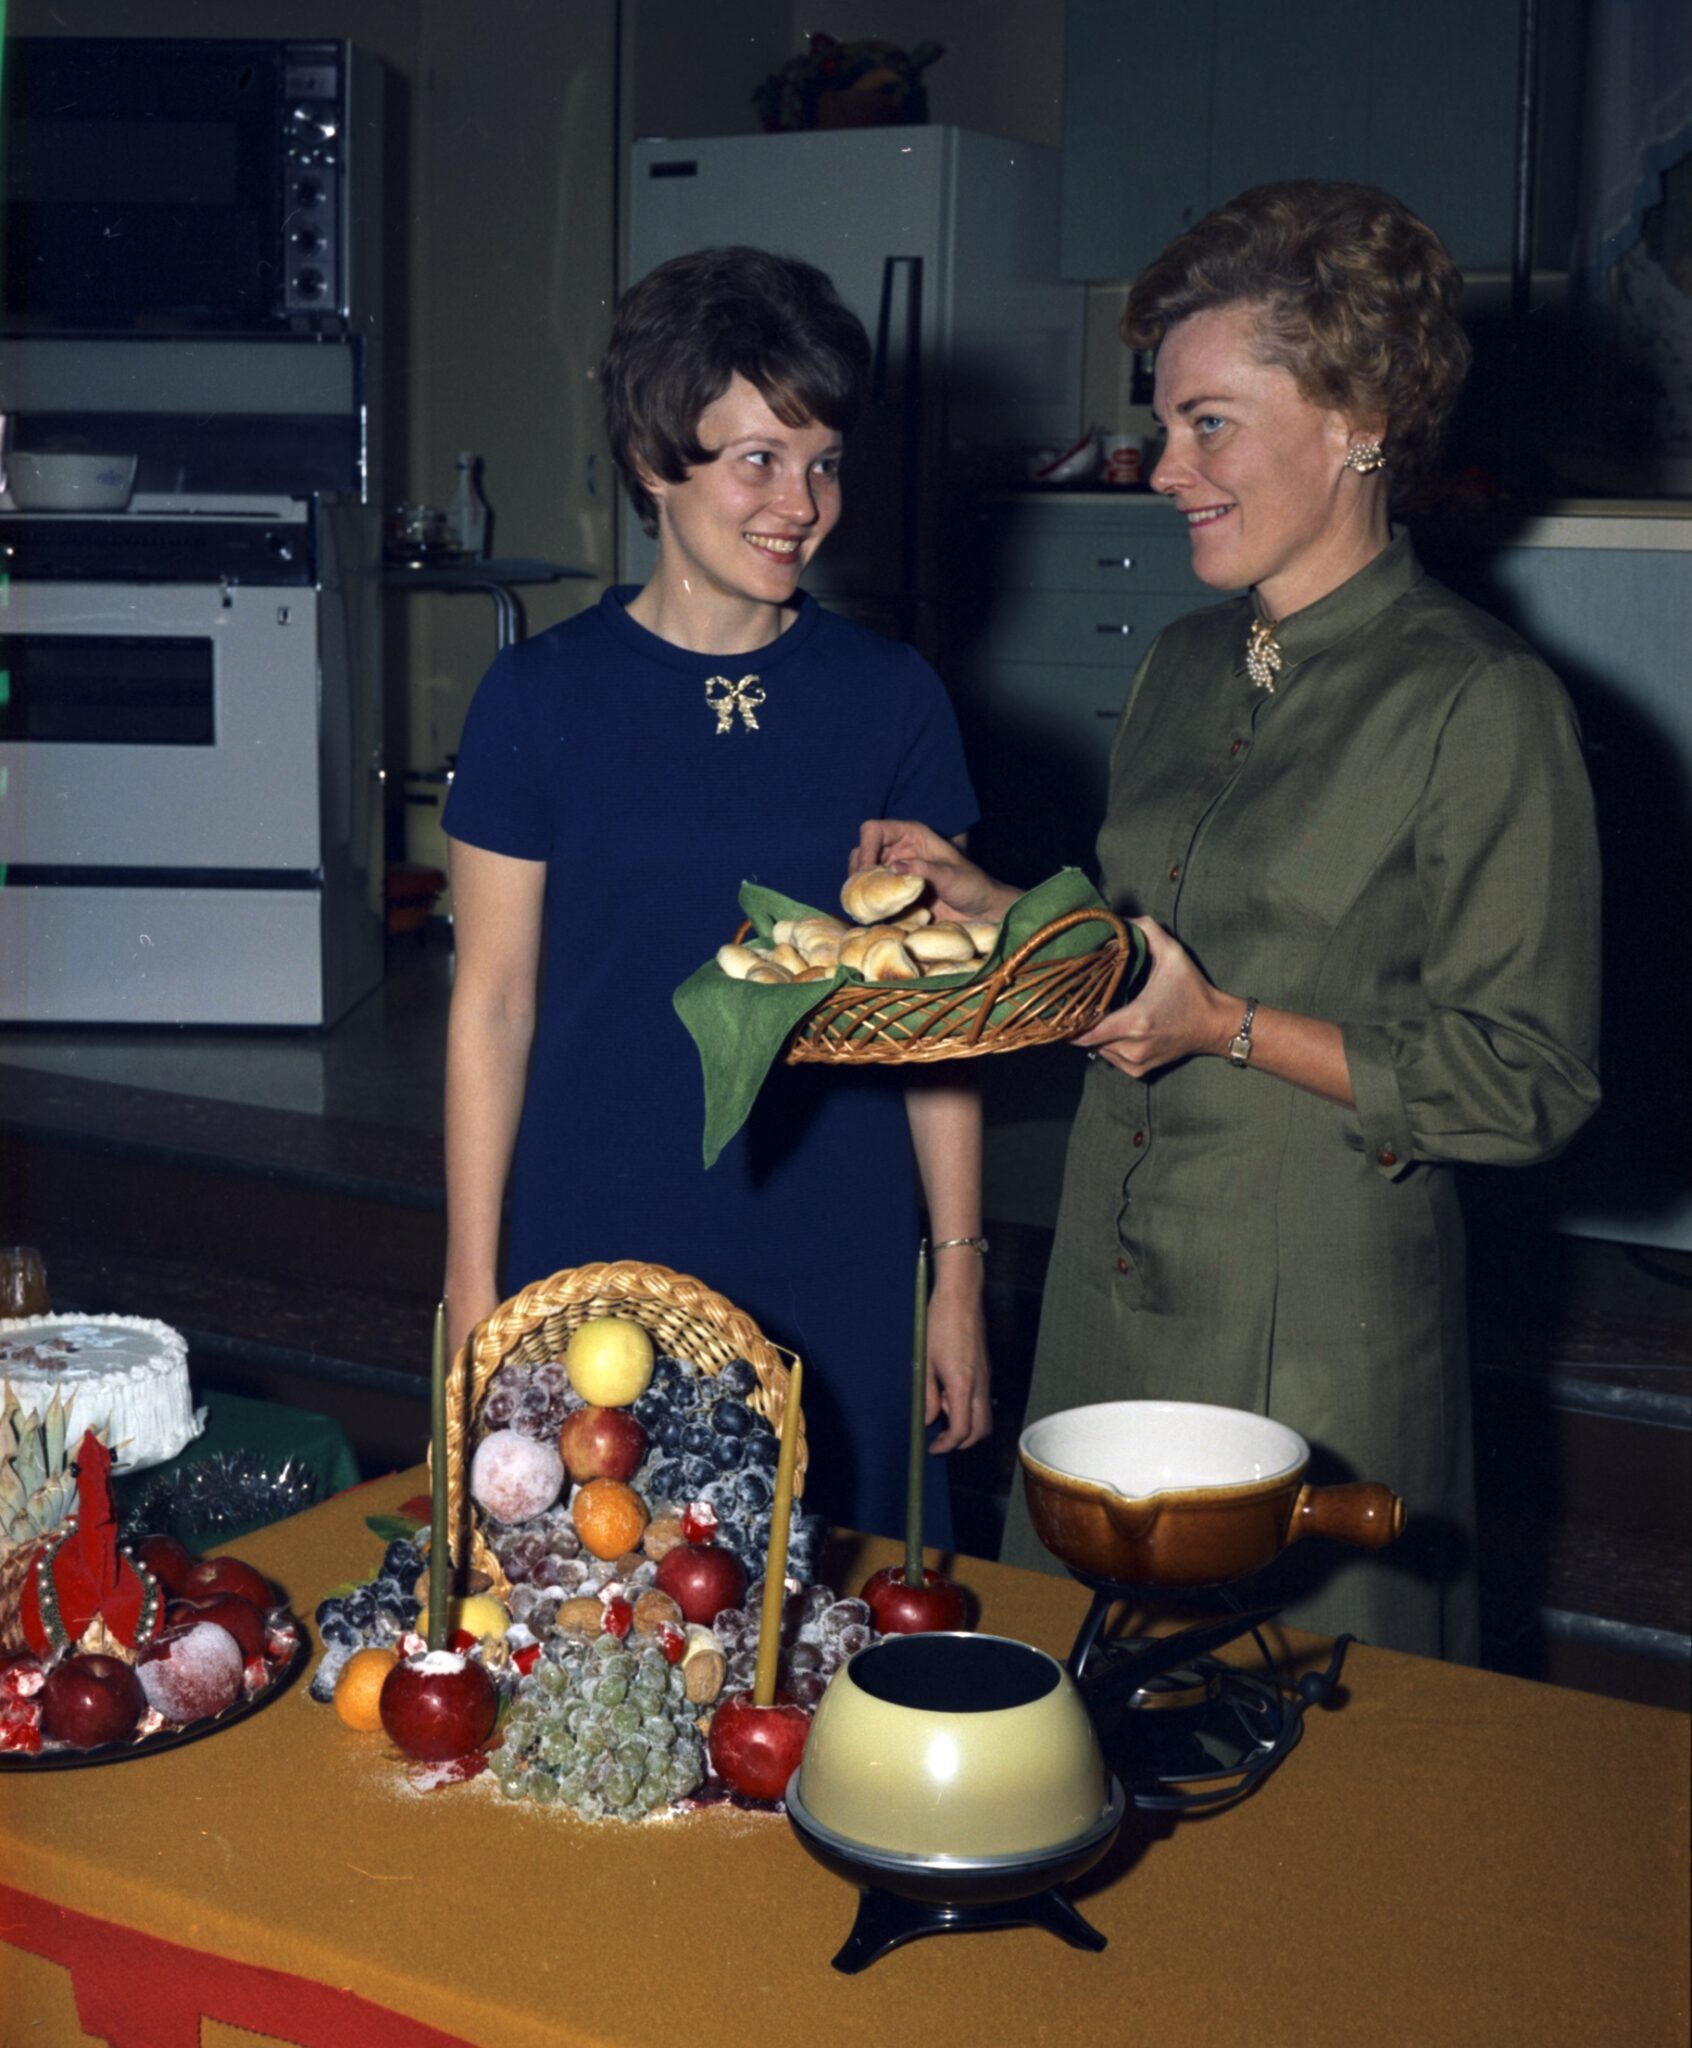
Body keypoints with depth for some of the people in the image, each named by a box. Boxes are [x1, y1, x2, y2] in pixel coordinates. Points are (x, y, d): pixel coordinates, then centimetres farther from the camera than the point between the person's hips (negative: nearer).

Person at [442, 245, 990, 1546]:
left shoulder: (891, 698, 1)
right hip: (593, 1268, -1)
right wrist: (475, 1289, -1)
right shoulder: (543, 696, -3)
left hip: (838, 1286, 2)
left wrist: (961, 1277, 4)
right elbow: (493, 1006, 0)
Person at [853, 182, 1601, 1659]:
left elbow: (1532, 1082, -14)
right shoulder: (1184, 666, 10)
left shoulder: (1484, 705, -13)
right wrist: (996, 911, 5)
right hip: (1111, 1300, 7)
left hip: (1320, 1341, -6)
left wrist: (1230, 1030, -19)